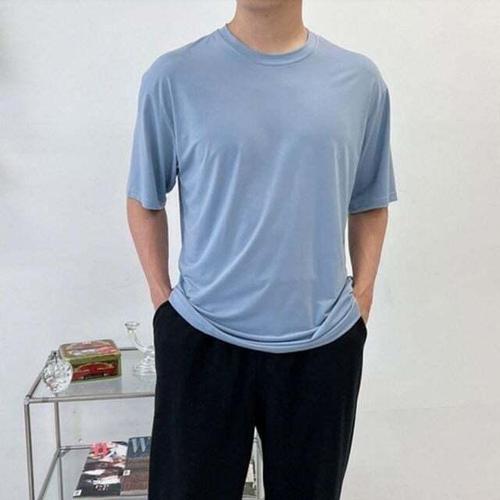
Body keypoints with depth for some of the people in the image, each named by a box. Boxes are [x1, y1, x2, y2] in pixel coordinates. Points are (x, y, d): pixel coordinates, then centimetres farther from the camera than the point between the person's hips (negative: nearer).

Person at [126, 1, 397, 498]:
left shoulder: (359, 79, 1)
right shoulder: (173, 77, -5)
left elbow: (370, 202, 10)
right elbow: (145, 200, 5)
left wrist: (362, 294, 3)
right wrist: (162, 299, 0)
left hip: (324, 338, 2)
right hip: (203, 336, -1)